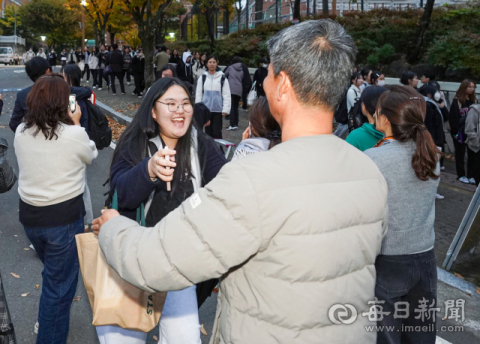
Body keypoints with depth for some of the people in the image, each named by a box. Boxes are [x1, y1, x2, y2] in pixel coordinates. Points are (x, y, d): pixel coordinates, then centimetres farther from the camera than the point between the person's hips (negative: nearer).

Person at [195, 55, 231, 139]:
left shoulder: (222, 78, 1)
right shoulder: (203, 78, 7)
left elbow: (226, 95, -2)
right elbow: (198, 94, 8)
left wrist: (226, 109, -9)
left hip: (218, 110, -2)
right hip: (206, 109, 2)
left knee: (217, 132, -3)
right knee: (208, 131, 9)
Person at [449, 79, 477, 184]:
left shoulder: (473, 100, 9)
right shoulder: (457, 101, -8)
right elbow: (453, 117, -12)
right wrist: (455, 131, -16)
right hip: (460, 132, -5)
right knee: (460, 154, 6)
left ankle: (471, 175, 13)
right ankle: (461, 175, 15)